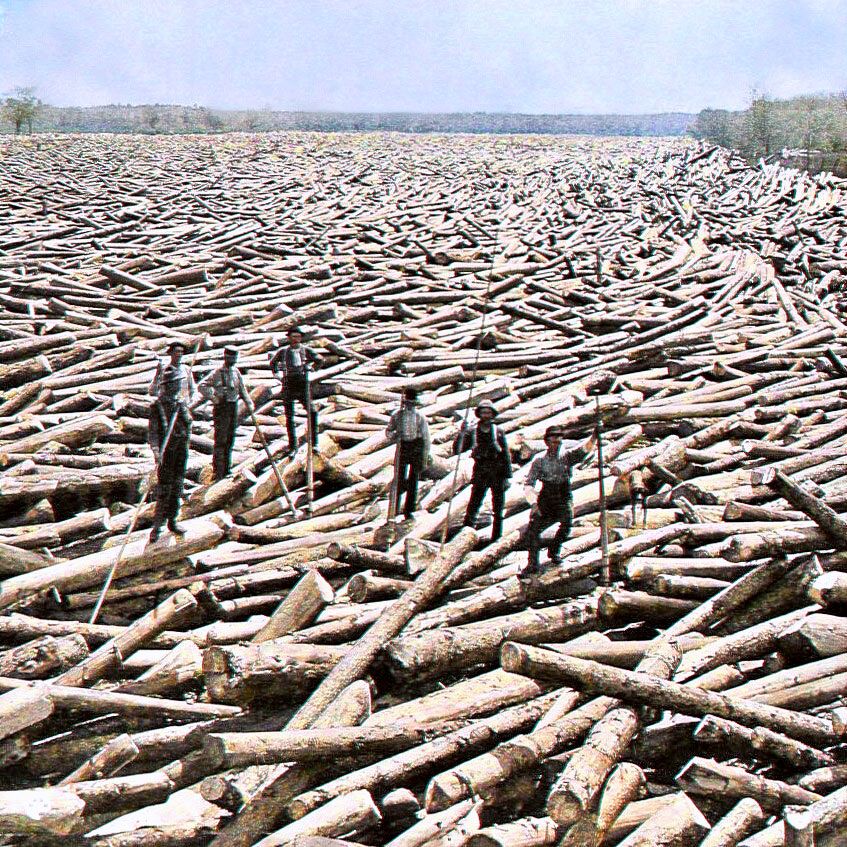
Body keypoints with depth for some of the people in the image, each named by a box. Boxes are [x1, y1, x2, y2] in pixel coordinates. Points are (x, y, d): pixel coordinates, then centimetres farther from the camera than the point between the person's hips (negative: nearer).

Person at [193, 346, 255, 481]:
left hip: (233, 407, 7)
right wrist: (214, 399, -18)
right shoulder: (217, 372, -9)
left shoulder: (236, 372, 10)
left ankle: (226, 469, 20)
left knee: (230, 439, 11)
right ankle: (218, 471, -6)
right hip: (221, 407, -7)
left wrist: (249, 404, 8)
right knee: (220, 440, -8)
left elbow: (242, 389, 18)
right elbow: (201, 386, -14)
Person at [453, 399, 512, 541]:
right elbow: (457, 450, -4)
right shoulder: (472, 432, 2)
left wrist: (507, 476, -1)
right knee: (473, 505, -8)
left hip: (497, 472, 1)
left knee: (498, 509, 7)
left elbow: (506, 456, 3)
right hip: (480, 473, -1)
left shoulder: (498, 432, 2)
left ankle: (497, 537, 16)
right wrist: (461, 434, -19)